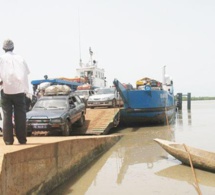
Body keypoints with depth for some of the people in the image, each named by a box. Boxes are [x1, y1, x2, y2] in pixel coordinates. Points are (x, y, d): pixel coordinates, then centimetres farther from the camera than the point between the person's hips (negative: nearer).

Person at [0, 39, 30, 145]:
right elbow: (27, 73, 3)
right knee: (20, 115, 6)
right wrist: (25, 89, 8)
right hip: (19, 90, 1)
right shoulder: (20, 58, 5)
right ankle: (22, 139, 5)